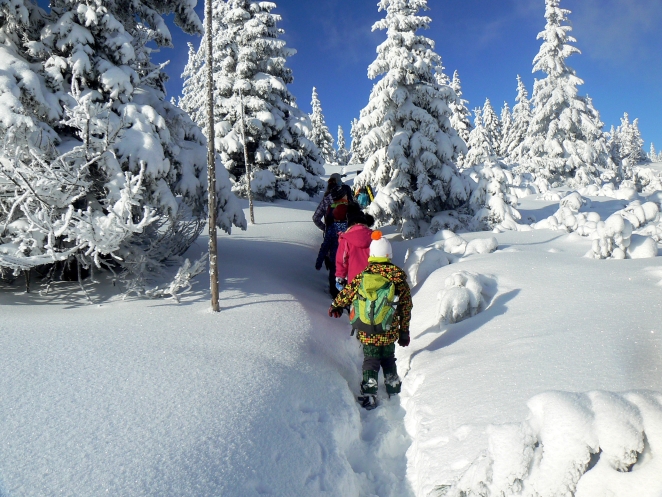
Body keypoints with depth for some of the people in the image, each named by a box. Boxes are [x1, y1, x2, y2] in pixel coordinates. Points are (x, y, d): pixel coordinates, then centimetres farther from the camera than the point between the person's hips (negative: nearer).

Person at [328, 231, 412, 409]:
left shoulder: (363, 276, -10)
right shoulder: (399, 278, -5)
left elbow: (346, 293, 4)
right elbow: (406, 308, 1)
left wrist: (335, 306, 25)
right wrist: (404, 332, 12)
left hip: (367, 333, -2)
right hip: (390, 332, 2)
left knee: (370, 361, 12)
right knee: (388, 359, 24)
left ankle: (368, 397, 12)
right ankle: (393, 388, 38)